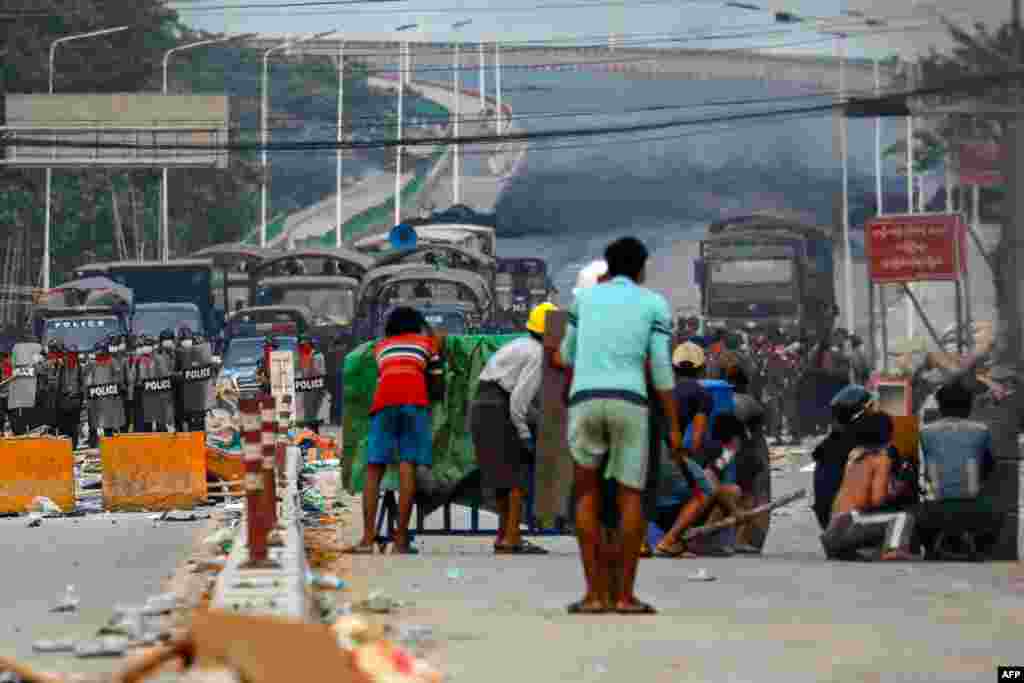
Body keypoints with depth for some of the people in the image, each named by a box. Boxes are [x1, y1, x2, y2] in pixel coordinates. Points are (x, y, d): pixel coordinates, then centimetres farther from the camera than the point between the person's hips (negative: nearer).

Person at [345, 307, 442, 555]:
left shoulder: (380, 346, 29)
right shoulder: (426, 341, 26)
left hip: (383, 400, 1)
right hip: (414, 399, -1)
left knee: (374, 469, 2)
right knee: (407, 465, -6)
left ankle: (368, 538, -9)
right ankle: (401, 540, -13)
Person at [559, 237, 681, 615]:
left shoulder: (586, 296, 18)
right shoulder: (655, 303, 10)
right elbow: (661, 368, 3)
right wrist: (674, 427, 6)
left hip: (585, 403, 2)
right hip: (628, 404, -1)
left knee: (587, 493, 13)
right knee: (631, 497, 6)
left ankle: (596, 593, 4)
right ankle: (625, 595, -1)